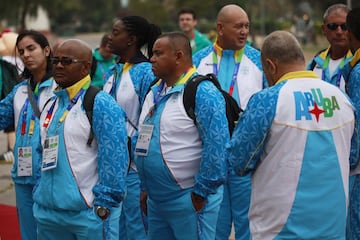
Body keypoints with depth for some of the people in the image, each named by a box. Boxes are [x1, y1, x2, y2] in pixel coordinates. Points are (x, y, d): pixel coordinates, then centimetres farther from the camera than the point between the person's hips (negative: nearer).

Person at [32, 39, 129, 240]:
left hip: (88, 214, -7)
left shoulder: (101, 105, -10)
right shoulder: (51, 105, 14)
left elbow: (114, 161, -14)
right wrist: (40, 193, 19)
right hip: (48, 212, 8)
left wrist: (104, 207, -16)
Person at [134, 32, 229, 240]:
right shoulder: (155, 93, 13)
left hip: (189, 200, -8)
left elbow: (217, 147, -19)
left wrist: (201, 193, -16)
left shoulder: (203, 93, -14)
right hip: (156, 200, 9)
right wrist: (145, 189, 19)